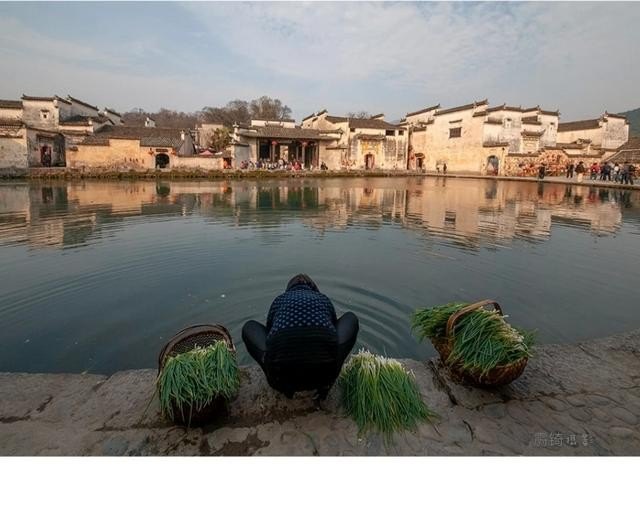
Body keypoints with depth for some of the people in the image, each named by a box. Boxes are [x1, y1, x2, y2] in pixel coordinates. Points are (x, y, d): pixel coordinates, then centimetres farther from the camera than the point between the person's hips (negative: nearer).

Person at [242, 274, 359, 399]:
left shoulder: (280, 300, 24)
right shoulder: (323, 299, 24)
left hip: (283, 374, 0)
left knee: (249, 327, 27)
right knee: (351, 318, 27)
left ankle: (285, 384, 18)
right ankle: (325, 382, 17)